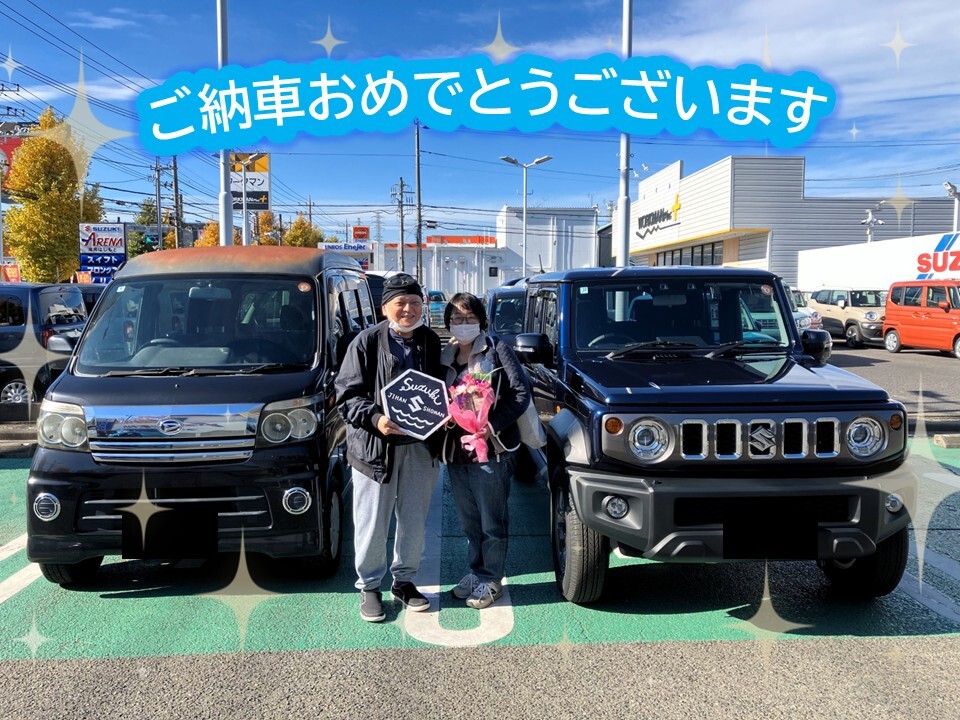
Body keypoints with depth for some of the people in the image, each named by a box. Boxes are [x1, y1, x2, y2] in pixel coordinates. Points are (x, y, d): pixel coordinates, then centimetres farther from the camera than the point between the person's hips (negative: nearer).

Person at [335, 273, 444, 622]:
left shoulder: (432, 342, 7)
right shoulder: (366, 342, -6)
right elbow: (348, 394, -8)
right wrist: (375, 419, -24)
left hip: (421, 446, 4)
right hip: (375, 446, -4)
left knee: (414, 521, 14)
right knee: (372, 523, 5)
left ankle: (404, 580, 32)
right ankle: (369, 586, 24)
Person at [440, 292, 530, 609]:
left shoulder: (498, 351, -4)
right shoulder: (445, 358, 12)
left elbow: (521, 392, -10)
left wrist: (492, 424, -20)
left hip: (490, 451, -5)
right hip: (455, 452, 6)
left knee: (492, 522, 4)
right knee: (469, 521, 17)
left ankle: (491, 579, 17)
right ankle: (476, 571, 32)